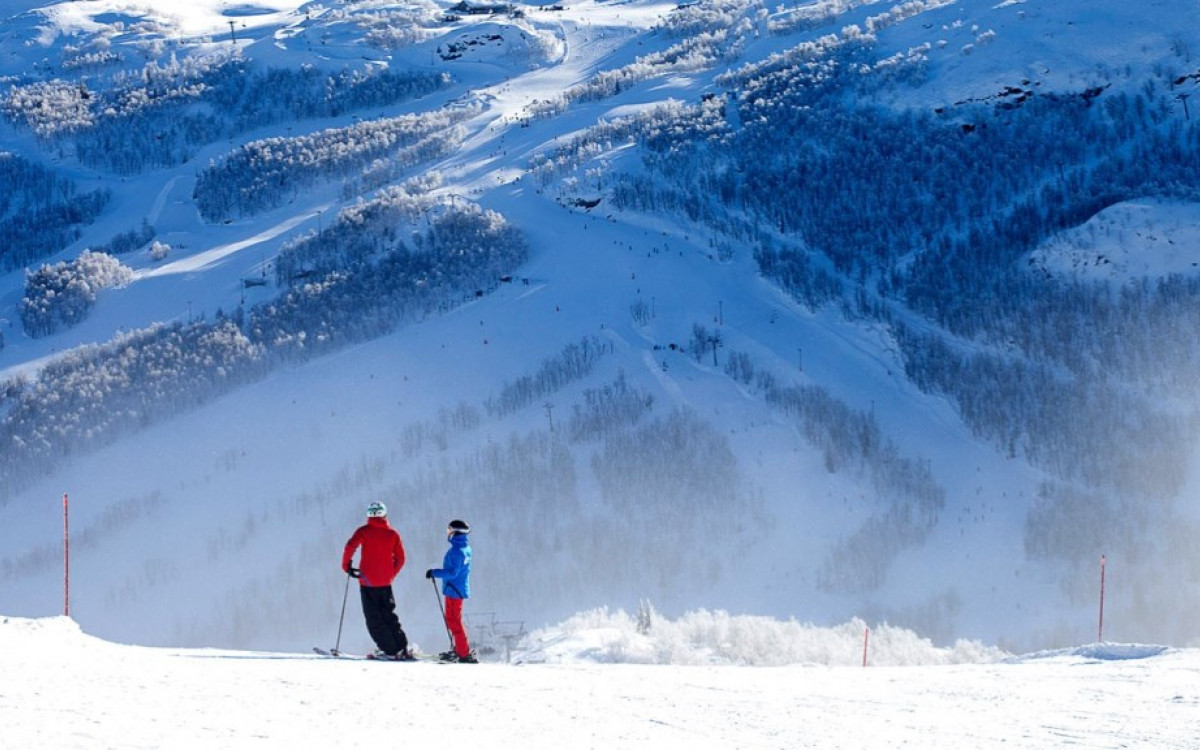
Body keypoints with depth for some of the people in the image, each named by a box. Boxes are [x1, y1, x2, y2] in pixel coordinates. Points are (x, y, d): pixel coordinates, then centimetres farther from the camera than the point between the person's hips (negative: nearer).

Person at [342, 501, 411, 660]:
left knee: (373, 618, 2)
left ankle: (389, 650, -4)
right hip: (385, 582, 3)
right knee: (389, 616, 15)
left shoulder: (364, 531, -3)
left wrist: (346, 566, -2)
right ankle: (402, 649, 8)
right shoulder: (393, 534, 5)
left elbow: (350, 547, -16)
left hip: (367, 581, -3)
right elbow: (400, 559, 5)